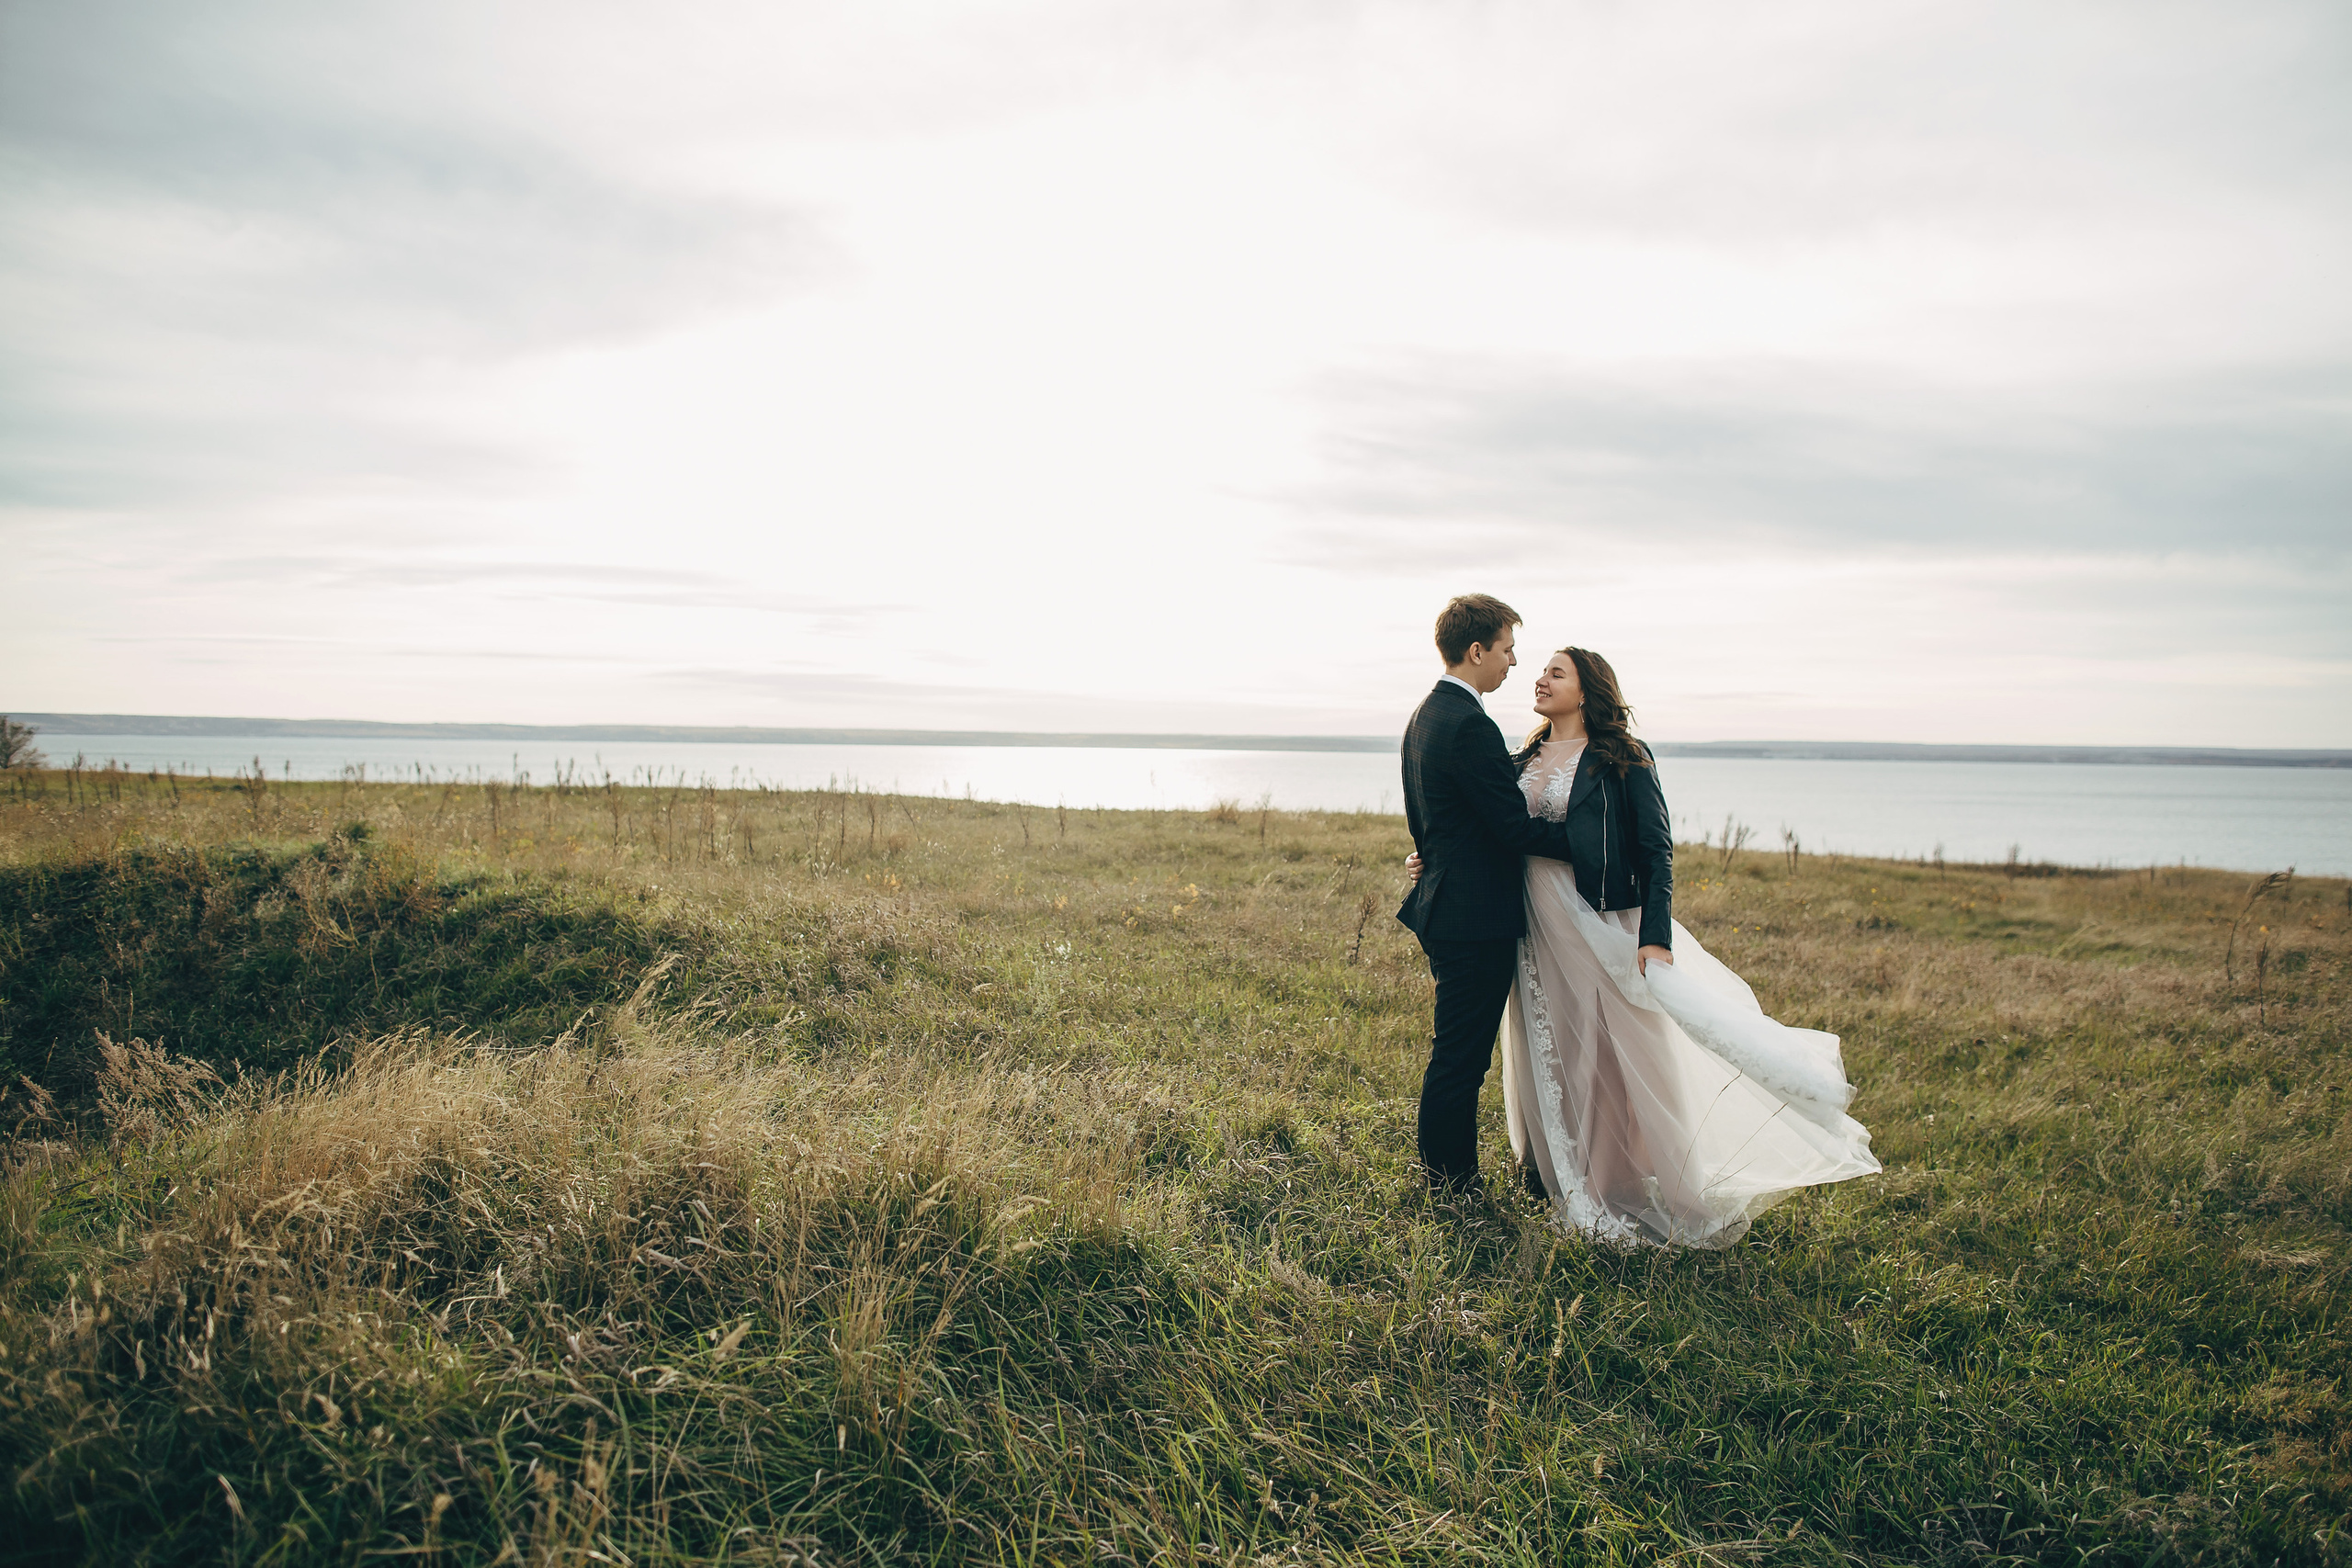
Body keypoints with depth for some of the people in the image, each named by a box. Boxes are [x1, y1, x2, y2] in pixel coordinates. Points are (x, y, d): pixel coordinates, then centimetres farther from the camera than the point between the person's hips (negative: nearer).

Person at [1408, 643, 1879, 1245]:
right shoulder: (1526, 761, 11)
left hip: (1606, 924, -5)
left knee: (1618, 1053, 0)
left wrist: (1655, 937, -19)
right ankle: (1555, 1177, 28)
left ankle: (1631, 1190, 16)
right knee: (1548, 1053, 13)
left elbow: (1656, 850, -9)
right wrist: (1429, 862, 1)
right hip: (1538, 925, 5)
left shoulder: (1622, 760, -5)